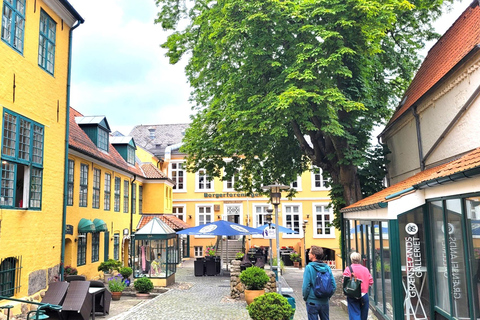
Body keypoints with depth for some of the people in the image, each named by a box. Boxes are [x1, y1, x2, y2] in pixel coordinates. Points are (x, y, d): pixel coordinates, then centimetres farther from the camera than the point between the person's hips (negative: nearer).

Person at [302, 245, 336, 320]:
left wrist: (305, 297, 0)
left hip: (312, 302, -4)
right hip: (325, 302, 5)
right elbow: (334, 285, 0)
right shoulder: (327, 267, 0)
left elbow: (306, 286, -15)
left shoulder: (309, 268, -14)